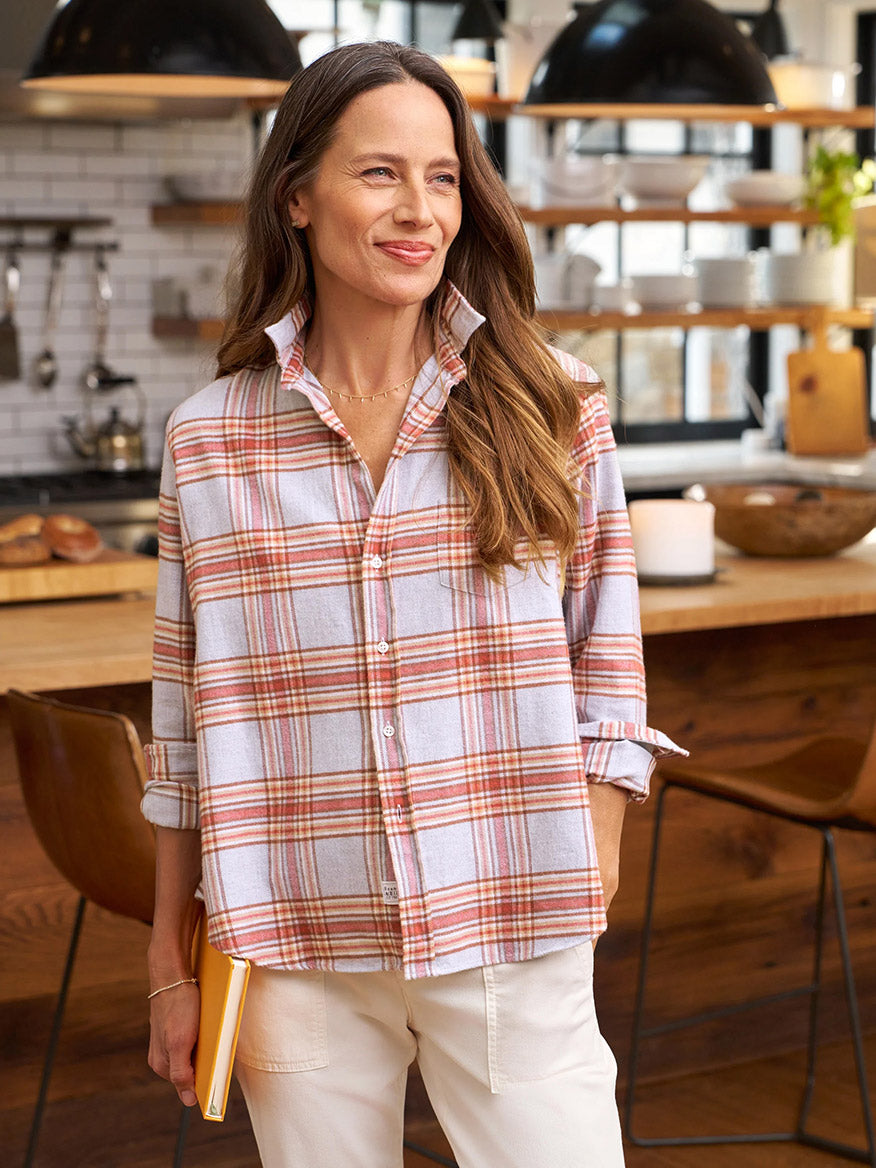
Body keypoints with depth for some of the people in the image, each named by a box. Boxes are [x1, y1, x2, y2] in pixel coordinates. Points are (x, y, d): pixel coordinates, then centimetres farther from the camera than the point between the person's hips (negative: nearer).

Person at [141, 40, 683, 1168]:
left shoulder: (553, 412, 1)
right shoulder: (208, 439, 3)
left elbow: (607, 683, 4)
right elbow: (187, 730, 7)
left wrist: (584, 901, -1)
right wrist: (170, 965, 7)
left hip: (513, 950, 0)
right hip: (296, 958, 1)